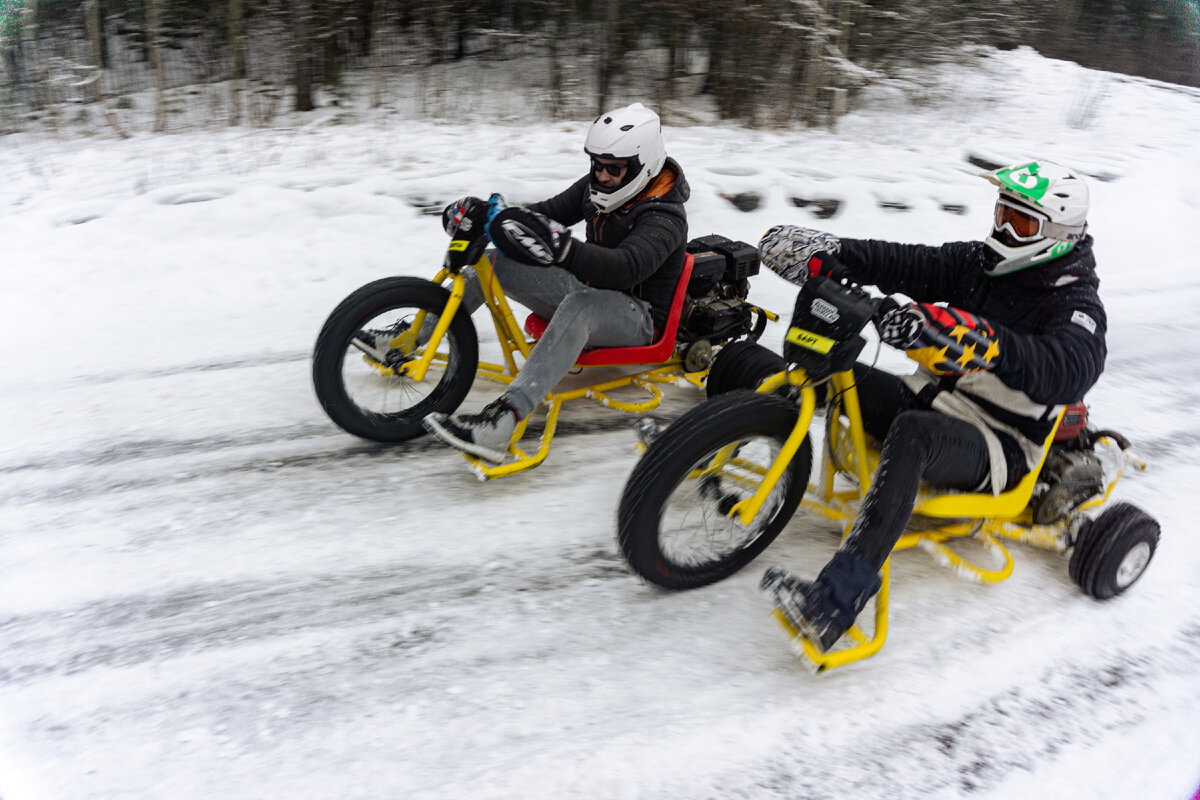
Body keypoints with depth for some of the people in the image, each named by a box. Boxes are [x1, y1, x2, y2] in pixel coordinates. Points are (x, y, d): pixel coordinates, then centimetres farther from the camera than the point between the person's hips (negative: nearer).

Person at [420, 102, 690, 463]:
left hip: (638, 316, -8)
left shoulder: (665, 219, -21)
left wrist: (561, 248, -56)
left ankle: (499, 422, -58)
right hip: (591, 292, 8)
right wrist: (481, 212, -15)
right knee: (495, 262, -4)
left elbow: (627, 267, -39)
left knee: (580, 304, -43)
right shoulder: (595, 187, 4)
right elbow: (548, 212, 3)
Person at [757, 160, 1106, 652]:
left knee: (911, 433, -41)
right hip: (929, 397, 7)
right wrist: (826, 252, -16)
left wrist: (975, 339, -48)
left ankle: (837, 603, -51)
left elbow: (1070, 370, -30)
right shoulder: (979, 263, 12)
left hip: (997, 448, -7)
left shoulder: (1075, 304, -9)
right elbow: (907, 265, 2)